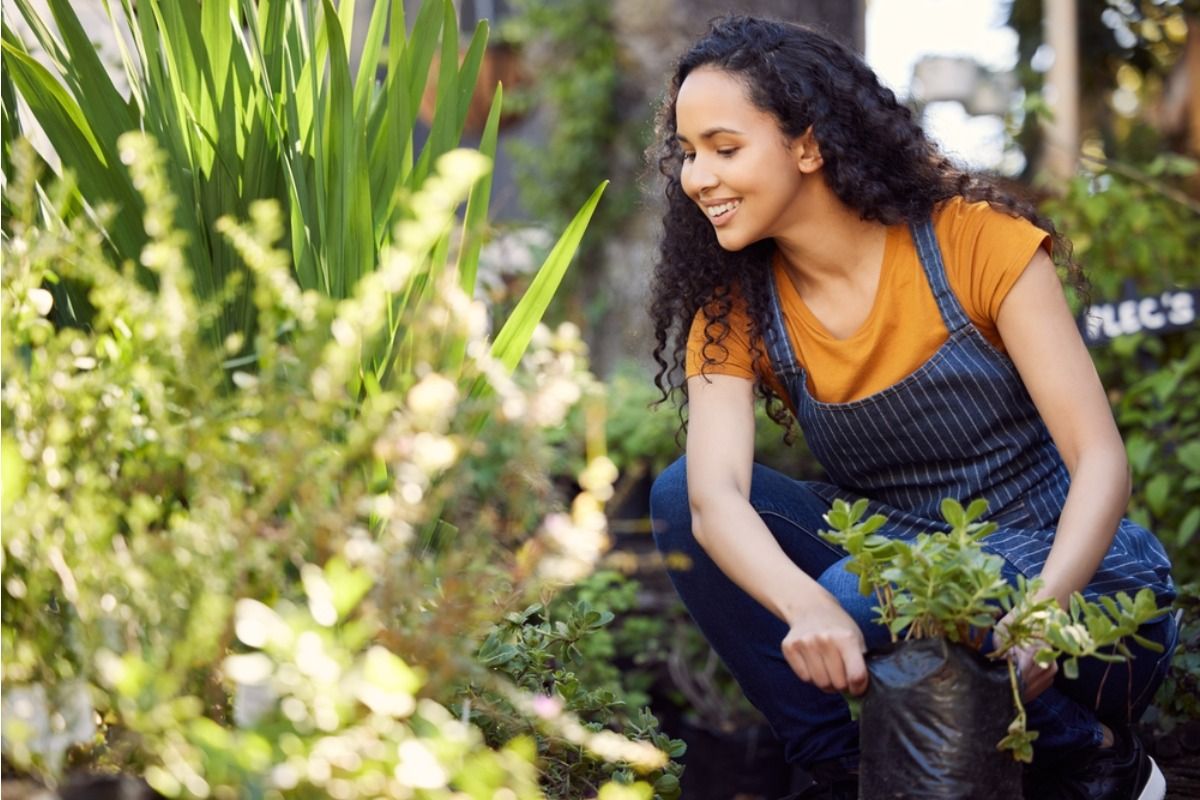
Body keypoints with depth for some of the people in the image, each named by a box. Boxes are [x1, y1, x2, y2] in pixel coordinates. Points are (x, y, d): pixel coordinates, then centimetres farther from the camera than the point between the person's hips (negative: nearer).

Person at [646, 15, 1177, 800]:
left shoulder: (975, 241, -13)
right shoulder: (734, 310, -4)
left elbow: (1101, 459, -18)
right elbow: (716, 493, -23)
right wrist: (805, 607, -45)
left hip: (1071, 570, -4)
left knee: (866, 598, -33)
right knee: (678, 496, -14)